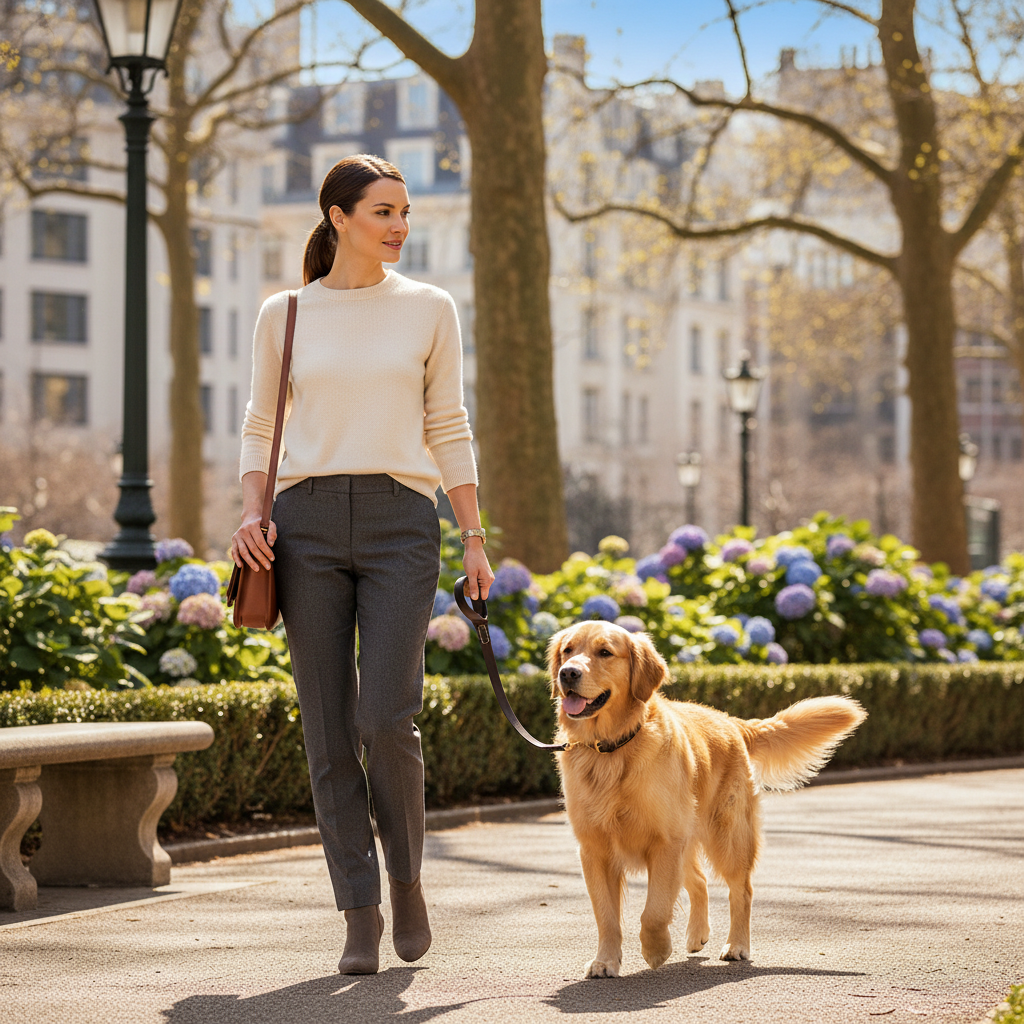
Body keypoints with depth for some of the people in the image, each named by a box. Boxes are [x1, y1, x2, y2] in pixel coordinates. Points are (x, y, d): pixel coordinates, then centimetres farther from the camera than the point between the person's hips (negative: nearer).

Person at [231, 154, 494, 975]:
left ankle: (406, 876, 11)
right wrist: (251, 516, -6)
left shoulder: (428, 309, 7)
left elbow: (449, 430, 9)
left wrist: (475, 540, 4)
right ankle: (360, 914, 8)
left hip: (400, 522, -1)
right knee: (330, 729, 0)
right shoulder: (285, 315, 8)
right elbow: (261, 430, 11)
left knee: (387, 716, -14)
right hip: (309, 522, 1)